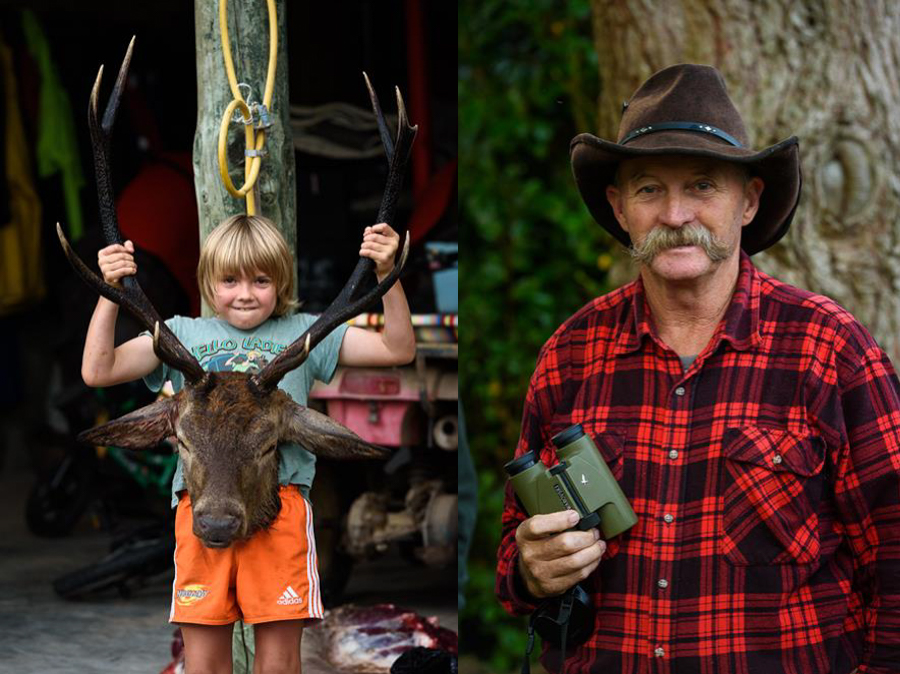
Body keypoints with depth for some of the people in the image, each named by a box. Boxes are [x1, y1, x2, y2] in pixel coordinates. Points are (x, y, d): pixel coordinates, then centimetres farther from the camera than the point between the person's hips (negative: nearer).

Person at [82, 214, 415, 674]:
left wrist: (386, 274, -3)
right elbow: (98, 372, 7)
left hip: (280, 502, -1)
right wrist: (110, 292, -2)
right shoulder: (183, 334, 15)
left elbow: (398, 350, 9)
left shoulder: (302, 333, 13)